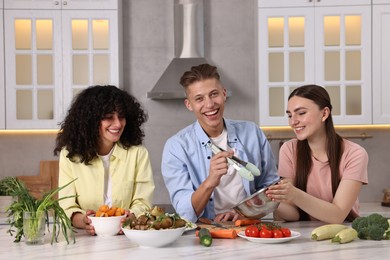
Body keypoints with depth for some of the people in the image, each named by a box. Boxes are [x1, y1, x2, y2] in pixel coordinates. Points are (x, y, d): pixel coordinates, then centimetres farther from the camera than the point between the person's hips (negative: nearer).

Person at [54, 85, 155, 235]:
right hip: (84, 239, 0)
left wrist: (131, 218, -26)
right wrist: (83, 221, -26)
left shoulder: (138, 153, 1)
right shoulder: (69, 154, 0)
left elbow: (142, 204, -2)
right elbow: (67, 207, -3)